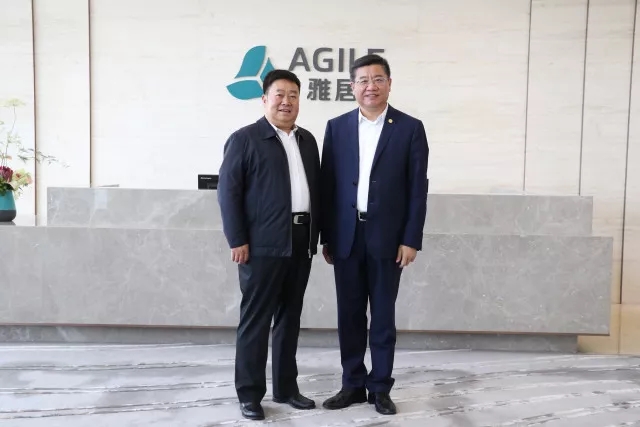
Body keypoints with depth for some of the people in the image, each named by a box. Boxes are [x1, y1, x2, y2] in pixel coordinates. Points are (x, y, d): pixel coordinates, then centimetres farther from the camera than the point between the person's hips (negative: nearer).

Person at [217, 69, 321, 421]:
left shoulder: (307, 140, 16)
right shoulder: (244, 139, -2)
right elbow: (228, 191, -7)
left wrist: (318, 235, 11)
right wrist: (237, 241, -13)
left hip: (301, 243, 6)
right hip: (263, 245, -6)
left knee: (290, 318, 13)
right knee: (256, 320, 1)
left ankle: (286, 387, 25)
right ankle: (249, 394, 14)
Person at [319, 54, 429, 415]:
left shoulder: (410, 128, 0)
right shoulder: (337, 127, 6)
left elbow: (418, 188, -2)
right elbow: (328, 185, 5)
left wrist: (411, 239, -7)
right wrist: (326, 237, 3)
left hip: (388, 237, -2)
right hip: (346, 237, 2)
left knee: (383, 316, 8)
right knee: (349, 315, 10)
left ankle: (380, 387, 22)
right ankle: (353, 385, 25)